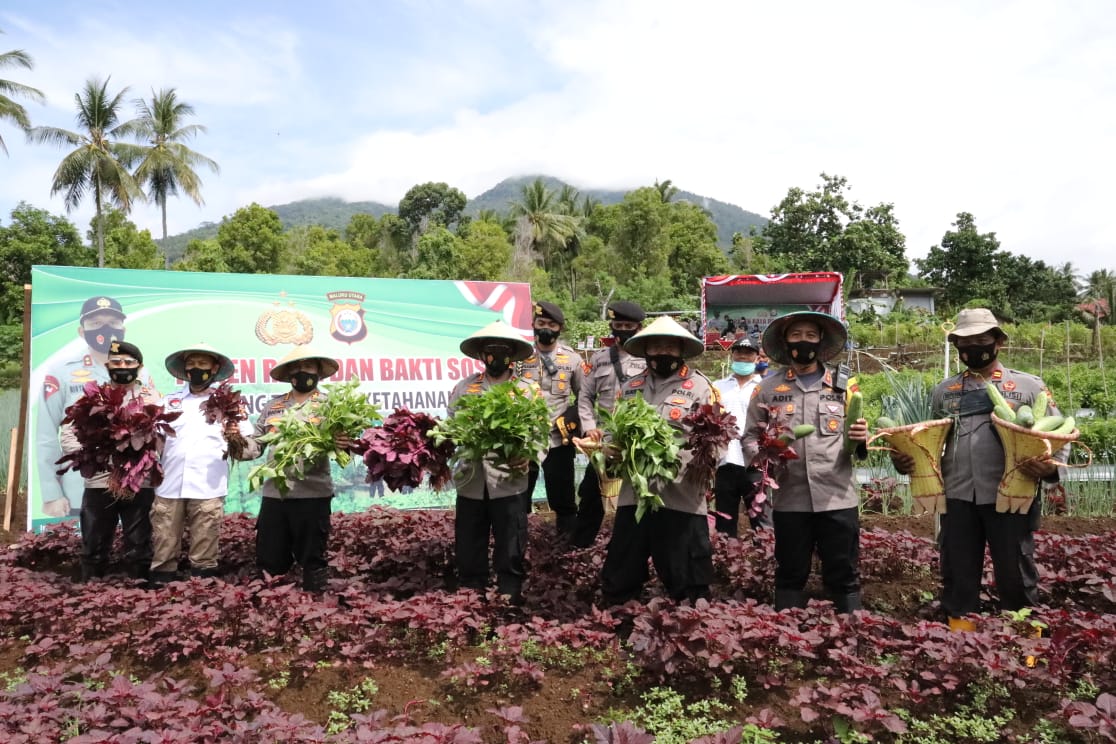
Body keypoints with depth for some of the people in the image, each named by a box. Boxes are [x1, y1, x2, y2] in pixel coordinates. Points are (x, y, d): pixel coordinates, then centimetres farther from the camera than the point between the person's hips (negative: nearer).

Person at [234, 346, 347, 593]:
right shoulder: (272, 406, 13)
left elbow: (344, 441, -5)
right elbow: (255, 445, 14)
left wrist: (343, 444, -28)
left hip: (312, 494, -4)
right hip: (273, 493, 4)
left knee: (312, 558, 3)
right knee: (269, 561, 12)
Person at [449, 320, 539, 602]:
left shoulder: (527, 391, 4)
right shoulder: (464, 388, 9)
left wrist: (528, 459, -19)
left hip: (510, 481, -2)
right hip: (470, 480, 2)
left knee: (511, 548, 3)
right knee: (468, 546, 11)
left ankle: (509, 598, 17)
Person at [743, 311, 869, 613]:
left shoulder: (844, 386, 10)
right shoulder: (768, 388, 8)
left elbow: (859, 446, 14)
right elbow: (750, 437, 9)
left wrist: (861, 439, -9)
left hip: (837, 499, 0)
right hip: (789, 500, 0)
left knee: (844, 577, 5)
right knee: (790, 576, 10)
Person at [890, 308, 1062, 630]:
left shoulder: (1029, 386, 5)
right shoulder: (943, 390, 13)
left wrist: (1050, 465, -17)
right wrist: (904, 460, -3)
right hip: (958, 497, 2)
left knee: (1015, 574, 9)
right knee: (957, 573, 12)